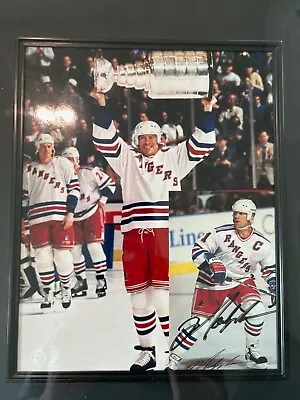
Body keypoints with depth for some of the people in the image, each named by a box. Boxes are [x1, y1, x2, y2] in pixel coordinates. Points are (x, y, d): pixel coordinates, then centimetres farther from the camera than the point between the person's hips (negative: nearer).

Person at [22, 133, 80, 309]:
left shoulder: (63, 163, 4)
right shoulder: (29, 169, 14)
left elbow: (74, 188, 0)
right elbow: (24, 196, 18)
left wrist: (70, 213, -7)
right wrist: (22, 219, 14)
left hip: (61, 216, -2)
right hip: (37, 218, 3)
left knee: (62, 254, -2)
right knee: (43, 255, 0)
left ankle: (66, 289, 21)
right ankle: (49, 293, 17)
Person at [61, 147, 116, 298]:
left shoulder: (89, 171, -13)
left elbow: (109, 184, -10)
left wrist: (101, 201, -11)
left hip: (93, 212, -6)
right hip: (75, 216, 6)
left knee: (94, 245, -14)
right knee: (74, 249, 4)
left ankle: (101, 280, -2)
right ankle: (81, 282, 18)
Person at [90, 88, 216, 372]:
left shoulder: (174, 157, 13)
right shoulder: (127, 158, 15)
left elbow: (202, 145, 7)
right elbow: (105, 140, 9)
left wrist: (207, 112, -3)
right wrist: (102, 106, -1)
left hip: (164, 233, -3)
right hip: (133, 234, 3)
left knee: (163, 295, -7)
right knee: (138, 296, 10)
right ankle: (146, 351, 26)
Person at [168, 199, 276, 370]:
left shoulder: (263, 244, -5)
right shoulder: (221, 233, -16)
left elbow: (270, 268, 8)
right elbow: (198, 248, -12)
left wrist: (275, 290, -4)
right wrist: (210, 266, -26)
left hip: (242, 280, 3)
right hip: (212, 282, -3)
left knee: (257, 310, -20)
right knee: (199, 320, -9)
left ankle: (252, 350, 6)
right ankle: (174, 356, 5)